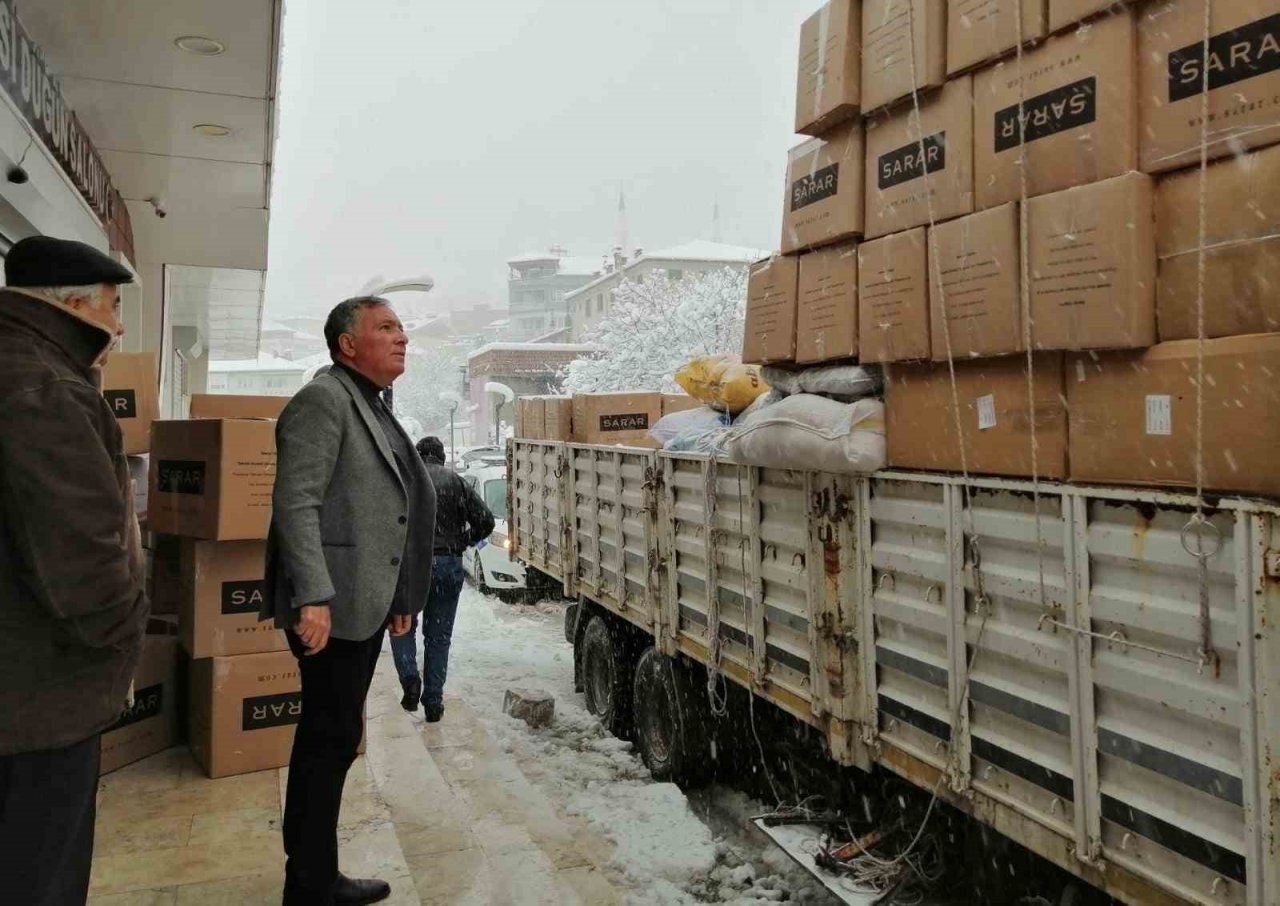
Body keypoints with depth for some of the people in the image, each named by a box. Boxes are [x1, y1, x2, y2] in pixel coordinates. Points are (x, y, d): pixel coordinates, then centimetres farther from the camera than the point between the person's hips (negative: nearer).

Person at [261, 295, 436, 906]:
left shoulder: (374, 409, 19)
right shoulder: (323, 400, -10)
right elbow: (296, 503, -20)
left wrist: (400, 598, 21)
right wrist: (313, 597, -26)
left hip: (365, 605, 9)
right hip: (332, 607, -9)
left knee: (333, 740, 15)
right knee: (330, 740, -1)